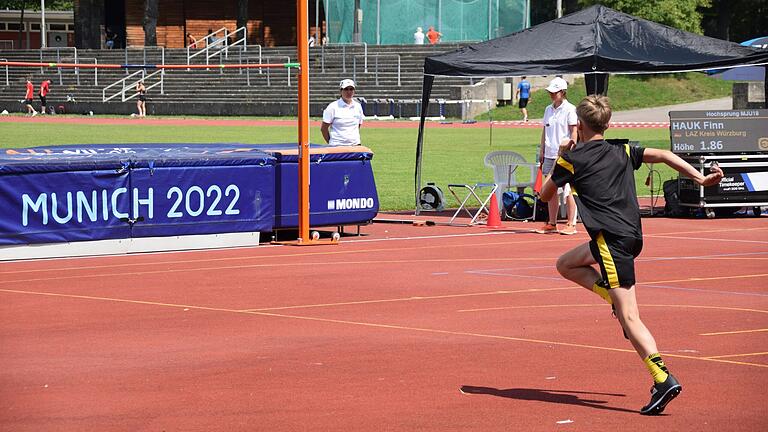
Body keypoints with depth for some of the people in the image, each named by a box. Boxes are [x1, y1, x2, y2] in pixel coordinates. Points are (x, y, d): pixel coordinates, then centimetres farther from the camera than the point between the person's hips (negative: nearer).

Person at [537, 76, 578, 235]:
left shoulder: (570, 109, -5)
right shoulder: (548, 109, 14)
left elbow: (574, 132, -8)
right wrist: (542, 151, 14)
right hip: (550, 155, 7)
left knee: (567, 191, -4)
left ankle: (571, 224, 0)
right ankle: (552, 223, 14)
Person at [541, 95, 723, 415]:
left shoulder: (572, 158, 1)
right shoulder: (622, 152, 16)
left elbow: (545, 194, 14)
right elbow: (663, 155, 6)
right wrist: (701, 179, 4)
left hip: (612, 240, -7)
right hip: (632, 235, 7)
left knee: (629, 317, -10)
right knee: (566, 264, 26)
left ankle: (664, 380, -21)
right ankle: (617, 300, 12)